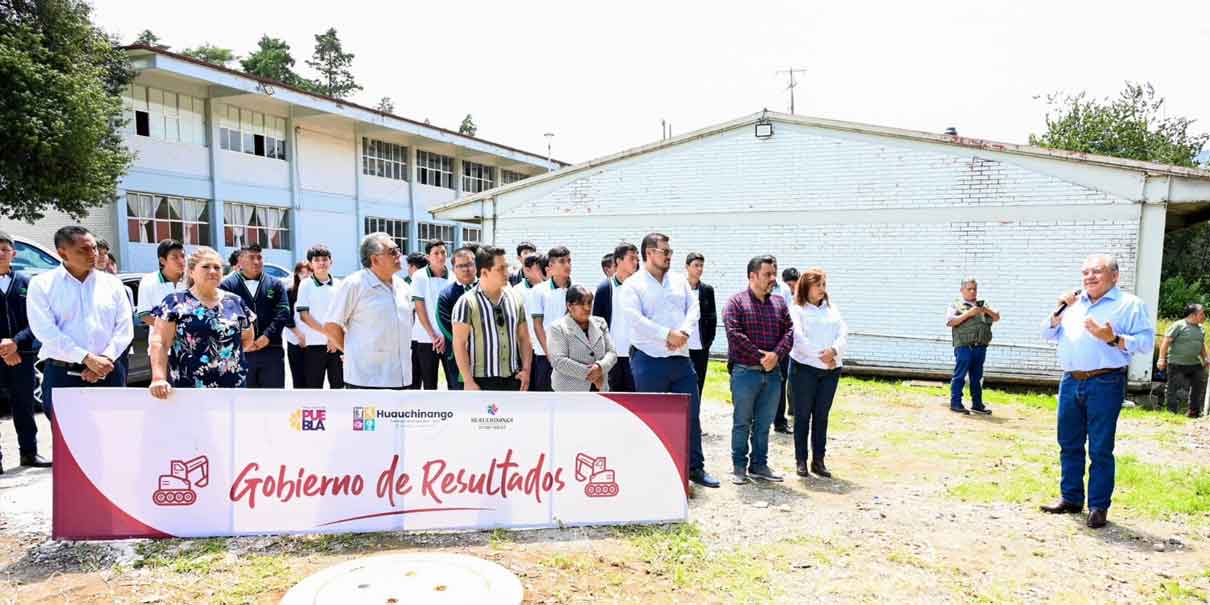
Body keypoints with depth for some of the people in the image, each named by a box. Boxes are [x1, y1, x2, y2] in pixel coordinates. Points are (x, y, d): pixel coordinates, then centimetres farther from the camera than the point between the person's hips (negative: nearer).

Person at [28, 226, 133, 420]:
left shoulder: (112, 283, 9)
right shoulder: (42, 284, 1)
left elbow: (124, 328, 4)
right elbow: (46, 331, -10)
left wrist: (105, 359, -12)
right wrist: (87, 358, -17)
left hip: (108, 372, 2)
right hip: (62, 375, -2)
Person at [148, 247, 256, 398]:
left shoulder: (236, 302, 10)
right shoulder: (175, 302, 0)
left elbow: (248, 337, 21)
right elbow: (159, 342, -6)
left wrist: (231, 353, 6)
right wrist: (159, 378, -17)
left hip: (233, 386, 3)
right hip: (187, 387, -3)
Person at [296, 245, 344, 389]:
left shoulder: (339, 285, 6)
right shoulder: (306, 285, -1)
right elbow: (303, 316, -5)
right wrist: (327, 333, -12)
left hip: (337, 344, 3)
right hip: (314, 345, -2)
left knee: (338, 385, 8)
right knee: (313, 386, 5)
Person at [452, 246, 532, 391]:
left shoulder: (515, 300, 9)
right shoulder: (467, 302, -8)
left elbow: (524, 338, 13)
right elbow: (459, 344, -10)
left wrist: (526, 369, 0)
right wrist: (468, 381, -15)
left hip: (513, 380, 5)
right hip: (482, 381, -5)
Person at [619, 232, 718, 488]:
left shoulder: (679, 280, 13)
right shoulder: (632, 285, -4)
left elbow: (693, 309, 5)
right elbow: (635, 319, -17)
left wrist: (684, 332, -14)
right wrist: (668, 335, -20)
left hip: (681, 358, 5)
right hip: (649, 361, -5)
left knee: (691, 414, 9)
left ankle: (695, 467, 20)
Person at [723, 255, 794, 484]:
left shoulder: (778, 302, 12)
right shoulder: (736, 302, -5)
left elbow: (789, 331, 6)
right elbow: (734, 335, -14)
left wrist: (776, 355, -11)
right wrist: (760, 357, -15)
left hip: (772, 373, 5)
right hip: (745, 372, -5)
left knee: (764, 424, 12)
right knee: (742, 423, 6)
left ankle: (759, 465, 23)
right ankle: (739, 466, 17)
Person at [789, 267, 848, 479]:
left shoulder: (832, 309, 15)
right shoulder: (797, 310, -1)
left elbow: (843, 334, 3)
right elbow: (798, 338, -13)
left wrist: (834, 351, -15)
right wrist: (820, 356, -19)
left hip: (831, 369, 4)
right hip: (805, 367, -4)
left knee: (822, 415, 8)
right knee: (802, 415, 3)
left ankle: (819, 460, 15)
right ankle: (801, 460, 11)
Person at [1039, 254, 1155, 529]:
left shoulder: (1130, 304, 0)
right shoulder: (1074, 303, 16)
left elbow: (1146, 342, -7)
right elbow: (1048, 335, 18)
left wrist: (1113, 339, -21)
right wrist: (1060, 311, 3)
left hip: (1105, 384, -5)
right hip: (1070, 382, 6)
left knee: (1100, 449, 0)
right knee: (1069, 444, 12)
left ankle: (1098, 506, 10)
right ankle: (1070, 498, 24)